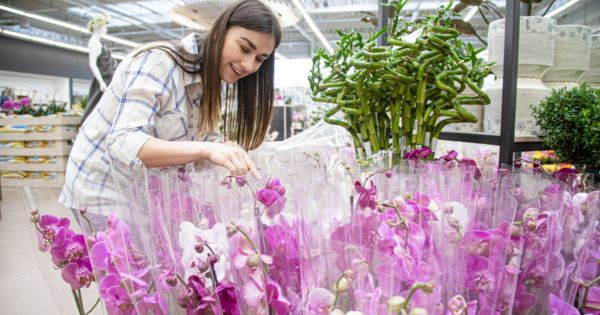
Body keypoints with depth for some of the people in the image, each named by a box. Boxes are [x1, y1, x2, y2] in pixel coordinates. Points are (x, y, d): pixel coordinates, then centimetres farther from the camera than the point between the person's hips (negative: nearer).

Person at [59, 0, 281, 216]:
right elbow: (122, 144, -33)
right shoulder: (159, 62, -23)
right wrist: (206, 150, -44)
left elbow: (185, 145, 0)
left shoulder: (209, 82, 1)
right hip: (103, 195, -7)